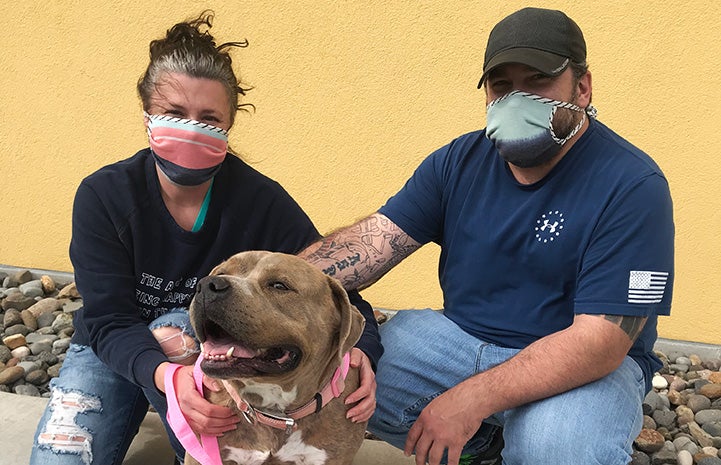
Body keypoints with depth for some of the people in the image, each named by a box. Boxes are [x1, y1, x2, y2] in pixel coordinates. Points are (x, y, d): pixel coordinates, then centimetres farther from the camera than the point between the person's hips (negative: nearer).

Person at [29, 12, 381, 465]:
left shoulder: (262, 201, -21)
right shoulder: (103, 195, -19)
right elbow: (108, 322, -23)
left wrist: (359, 353, -44)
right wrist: (165, 374, -46)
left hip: (216, 352, -1)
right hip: (114, 353, 2)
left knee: (175, 326, -33)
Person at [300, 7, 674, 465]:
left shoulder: (633, 186, -17)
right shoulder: (459, 161, -2)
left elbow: (600, 341, -22)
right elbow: (373, 240, -10)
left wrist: (472, 399, -30)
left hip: (581, 364, -4)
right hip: (459, 337, 5)